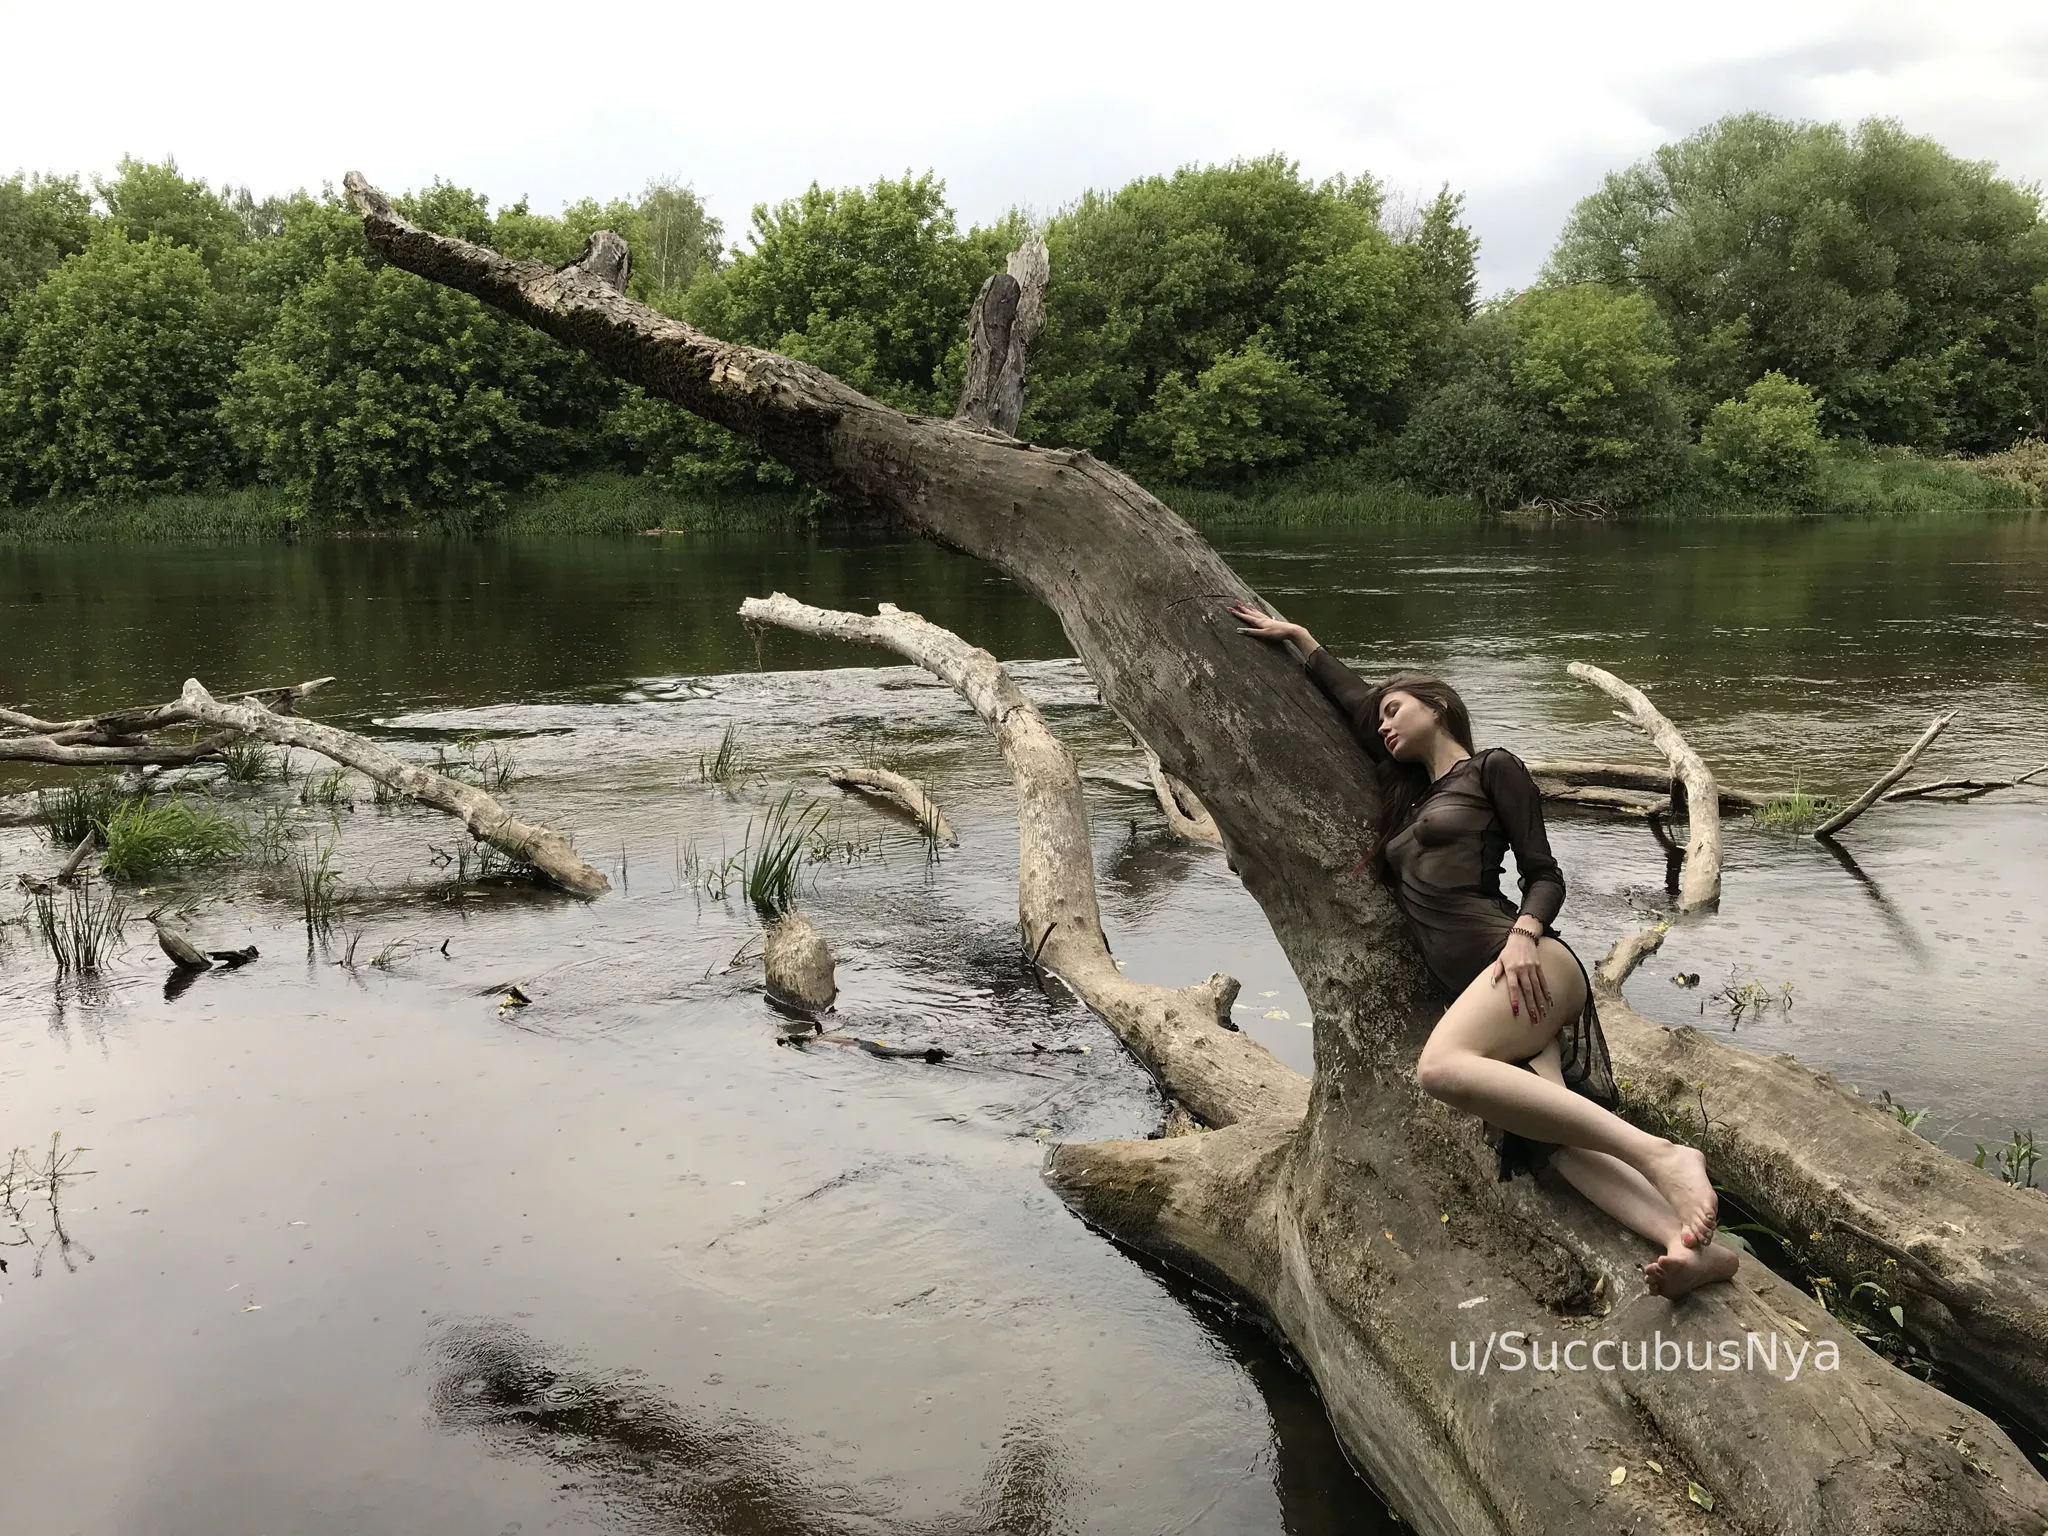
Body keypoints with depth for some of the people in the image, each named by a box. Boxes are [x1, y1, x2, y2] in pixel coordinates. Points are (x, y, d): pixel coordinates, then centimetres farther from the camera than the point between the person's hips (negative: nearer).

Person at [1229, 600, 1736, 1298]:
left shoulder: (1492, 768, 13)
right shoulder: (1412, 795, 33)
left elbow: (1544, 874, 4)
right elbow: (1354, 701, 42)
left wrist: (1523, 934, -14)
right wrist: (1298, 637, 46)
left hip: (1523, 968, -5)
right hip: (1475, 992, 5)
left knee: (1442, 1066, -37)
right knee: (1549, 1137, -25)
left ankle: (1659, 1156, -39)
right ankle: (1688, 1239, -46)